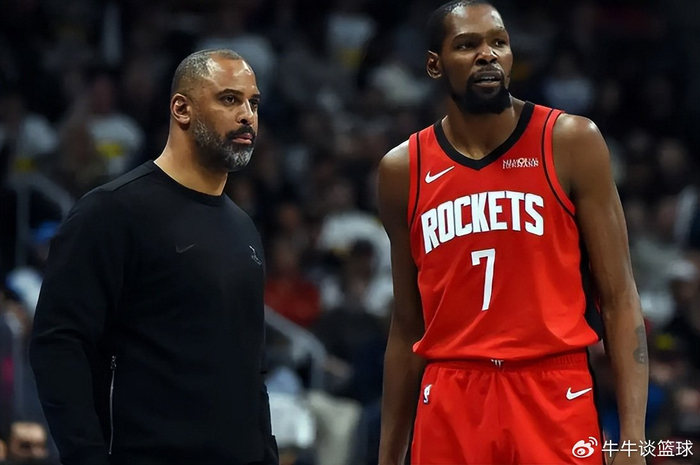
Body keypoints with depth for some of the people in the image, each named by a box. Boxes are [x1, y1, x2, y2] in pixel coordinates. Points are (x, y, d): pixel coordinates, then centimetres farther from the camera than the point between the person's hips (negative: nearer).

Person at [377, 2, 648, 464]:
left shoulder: (571, 143, -1)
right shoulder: (403, 170, 7)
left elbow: (618, 298, -2)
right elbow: (408, 325, 13)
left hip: (555, 397, -2)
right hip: (449, 407, 2)